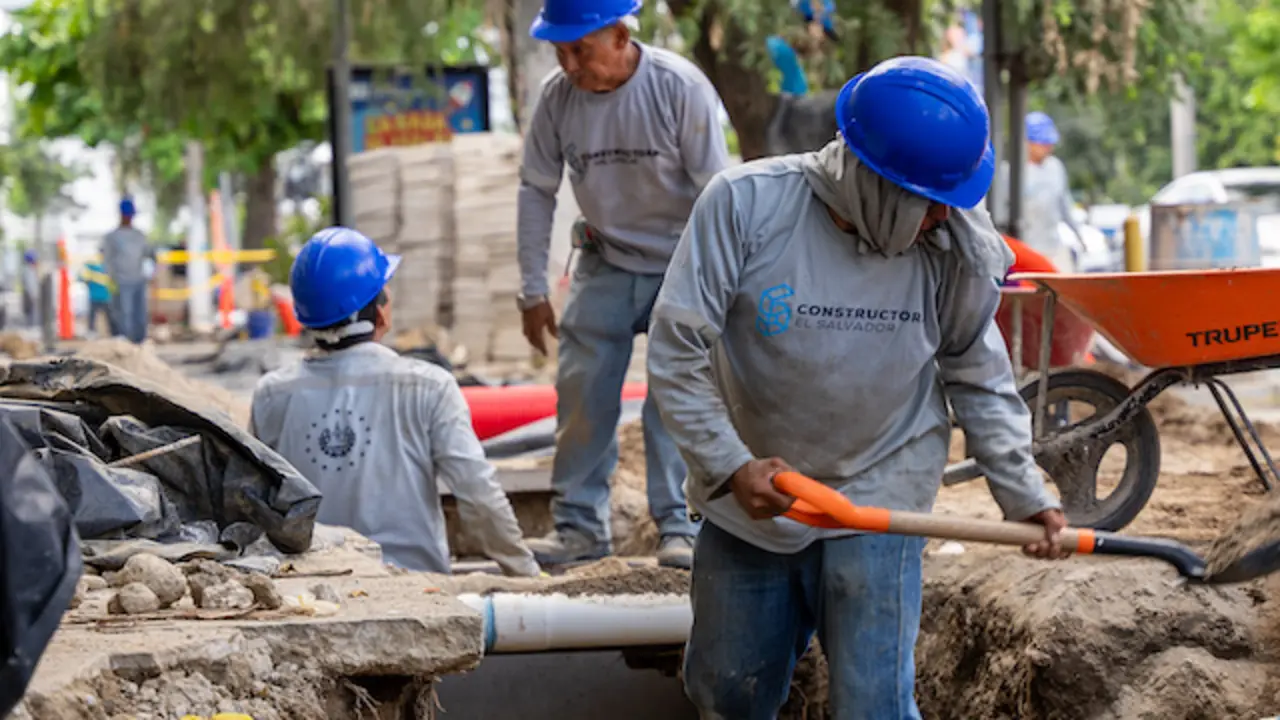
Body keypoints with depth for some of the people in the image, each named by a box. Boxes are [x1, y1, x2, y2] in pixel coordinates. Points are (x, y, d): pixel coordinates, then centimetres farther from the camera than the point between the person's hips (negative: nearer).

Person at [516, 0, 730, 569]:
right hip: (605, 266, 3)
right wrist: (533, 291, -2)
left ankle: (679, 525, 1)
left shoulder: (680, 88, -22)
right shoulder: (557, 96, -12)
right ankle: (579, 523, 12)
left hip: (681, 265, -3)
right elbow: (537, 190, -1)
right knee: (582, 391, 0)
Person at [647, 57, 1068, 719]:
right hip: (747, 505, 1)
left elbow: (978, 379, 3)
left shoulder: (954, 247, -11)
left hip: (878, 510, 0)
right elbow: (676, 352, -14)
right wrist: (730, 466, -22)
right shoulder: (744, 204, -18)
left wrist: (1023, 493, -3)